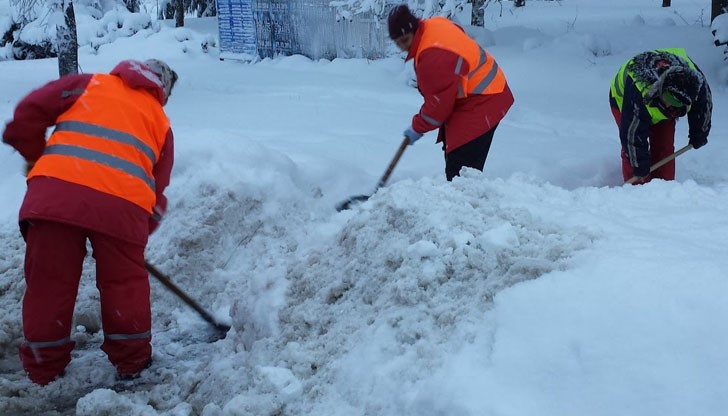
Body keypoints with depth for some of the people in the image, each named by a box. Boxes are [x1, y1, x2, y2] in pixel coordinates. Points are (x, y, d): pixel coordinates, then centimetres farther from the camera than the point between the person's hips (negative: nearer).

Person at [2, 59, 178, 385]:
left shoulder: (87, 84, 21)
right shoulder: (160, 121, 24)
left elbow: (28, 112, 12)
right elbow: (157, 186, 22)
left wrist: (36, 156, 26)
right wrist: (139, 234, 30)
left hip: (55, 190, 0)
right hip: (122, 203, 0)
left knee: (48, 281, 12)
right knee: (124, 282, 17)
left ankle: (44, 369, 23)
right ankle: (132, 361, 28)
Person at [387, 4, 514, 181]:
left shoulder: (433, 57, -30)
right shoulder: (433, 25, 1)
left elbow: (438, 102, -24)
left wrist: (417, 128, -7)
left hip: (481, 103, -11)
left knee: (461, 167, -18)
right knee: (453, 155, 21)